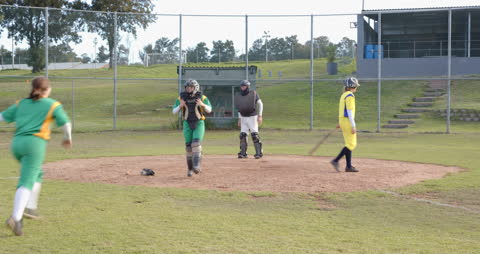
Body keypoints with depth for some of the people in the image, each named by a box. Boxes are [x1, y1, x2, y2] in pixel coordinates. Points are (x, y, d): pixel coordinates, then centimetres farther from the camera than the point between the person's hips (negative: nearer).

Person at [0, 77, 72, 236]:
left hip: (17, 143, 5)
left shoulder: (21, 103, 18)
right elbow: (65, 124, 3)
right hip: (34, 143, -5)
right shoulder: (53, 105, 7)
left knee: (36, 174, 27)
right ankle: (16, 218, -26)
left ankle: (30, 207, 20)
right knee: (26, 182, -12)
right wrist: (68, 138, 21)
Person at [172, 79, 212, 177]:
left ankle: (196, 165, -20)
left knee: (196, 143, -19)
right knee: (189, 146, 1)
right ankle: (190, 168, 13)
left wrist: (202, 104, -22)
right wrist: (180, 106, -22)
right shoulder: (181, 98, -4)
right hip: (187, 124, 2)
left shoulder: (202, 97, -6)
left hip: (199, 123, -2)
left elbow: (209, 110, -1)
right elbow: (174, 112, -2)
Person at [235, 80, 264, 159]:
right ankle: (243, 153, 4)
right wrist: (239, 119, 12)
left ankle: (259, 153, -3)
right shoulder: (239, 97, 7)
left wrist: (260, 116, -8)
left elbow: (260, 104, -2)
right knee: (242, 135, -2)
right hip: (243, 118, 5)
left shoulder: (253, 94, -6)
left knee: (254, 135, -9)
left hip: (252, 117, -4)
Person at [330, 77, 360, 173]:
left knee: (349, 144, 12)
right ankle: (336, 161, -13)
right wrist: (353, 126, -19)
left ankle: (349, 166, 12)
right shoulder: (350, 96, -14)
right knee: (351, 144, -7)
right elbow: (350, 112, -19)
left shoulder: (344, 95, 15)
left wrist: (340, 123, 27)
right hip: (347, 121, -10)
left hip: (342, 120, 10)